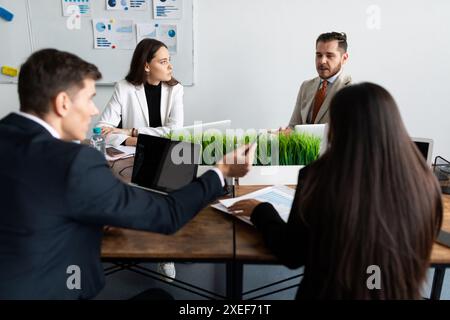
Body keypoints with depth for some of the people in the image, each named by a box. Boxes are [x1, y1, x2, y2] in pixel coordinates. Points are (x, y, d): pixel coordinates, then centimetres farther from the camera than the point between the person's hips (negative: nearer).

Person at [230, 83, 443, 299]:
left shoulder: (319, 178, -26)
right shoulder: (423, 185, -17)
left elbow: (291, 256, -12)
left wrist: (260, 211, 3)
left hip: (328, 294, -2)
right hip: (401, 294, 3)